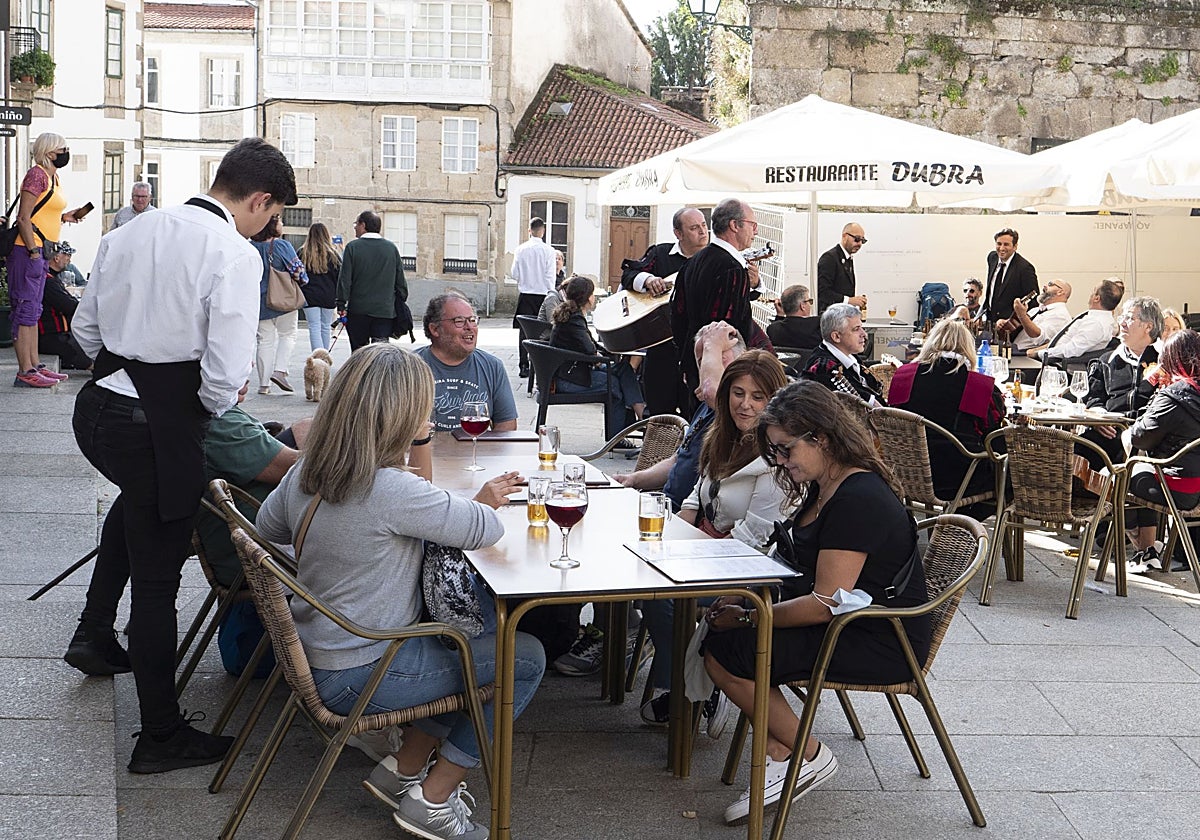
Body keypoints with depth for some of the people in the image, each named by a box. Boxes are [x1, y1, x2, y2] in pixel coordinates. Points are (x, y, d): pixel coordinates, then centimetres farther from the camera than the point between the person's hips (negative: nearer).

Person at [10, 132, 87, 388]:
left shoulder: (52, 176, 17)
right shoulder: (37, 174, -12)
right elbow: (23, 217, -17)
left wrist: (65, 217, 10)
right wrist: (33, 250, -20)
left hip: (40, 250, 10)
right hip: (28, 250, -10)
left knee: (33, 310, 13)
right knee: (26, 309, -9)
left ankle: (35, 365, 18)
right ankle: (25, 372, -8)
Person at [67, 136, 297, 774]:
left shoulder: (127, 235, 8)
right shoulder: (236, 254, -15)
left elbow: (85, 326, 15)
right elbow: (226, 371, -20)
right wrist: (213, 409, 1)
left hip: (98, 405, 7)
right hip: (160, 427, -7)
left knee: (138, 498, 39)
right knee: (157, 580, 4)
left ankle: (95, 628, 43)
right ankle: (161, 737, 17)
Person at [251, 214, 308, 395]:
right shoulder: (282, 246, -12)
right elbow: (297, 269, -11)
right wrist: (302, 280, 11)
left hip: (260, 302, 4)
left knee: (265, 340, 9)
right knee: (288, 335, 10)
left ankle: (264, 383, 8)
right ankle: (279, 370, -10)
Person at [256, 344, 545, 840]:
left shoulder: (305, 473, -2)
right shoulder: (390, 490, -28)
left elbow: (267, 526, 19)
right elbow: (486, 530, -18)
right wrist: (483, 502, 5)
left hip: (315, 655, 9)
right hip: (358, 677, -9)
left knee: (486, 630, 20)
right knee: (525, 659, 1)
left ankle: (404, 769, 22)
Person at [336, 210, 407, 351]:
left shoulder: (353, 247, -4)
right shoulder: (392, 248, 5)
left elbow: (344, 279, -6)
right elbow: (400, 280, 8)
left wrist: (341, 305, -1)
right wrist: (401, 302, 17)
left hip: (358, 309, -2)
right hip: (385, 310, 2)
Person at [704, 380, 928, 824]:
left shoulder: (858, 500, -23)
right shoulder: (826, 487, 9)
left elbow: (825, 604, -25)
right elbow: (805, 574, 18)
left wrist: (746, 618, -16)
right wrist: (740, 595, 4)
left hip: (881, 646, -11)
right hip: (847, 623, 11)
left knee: (723, 653, -16)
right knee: (719, 621, 2)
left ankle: (808, 757, -1)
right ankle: (779, 754, -3)